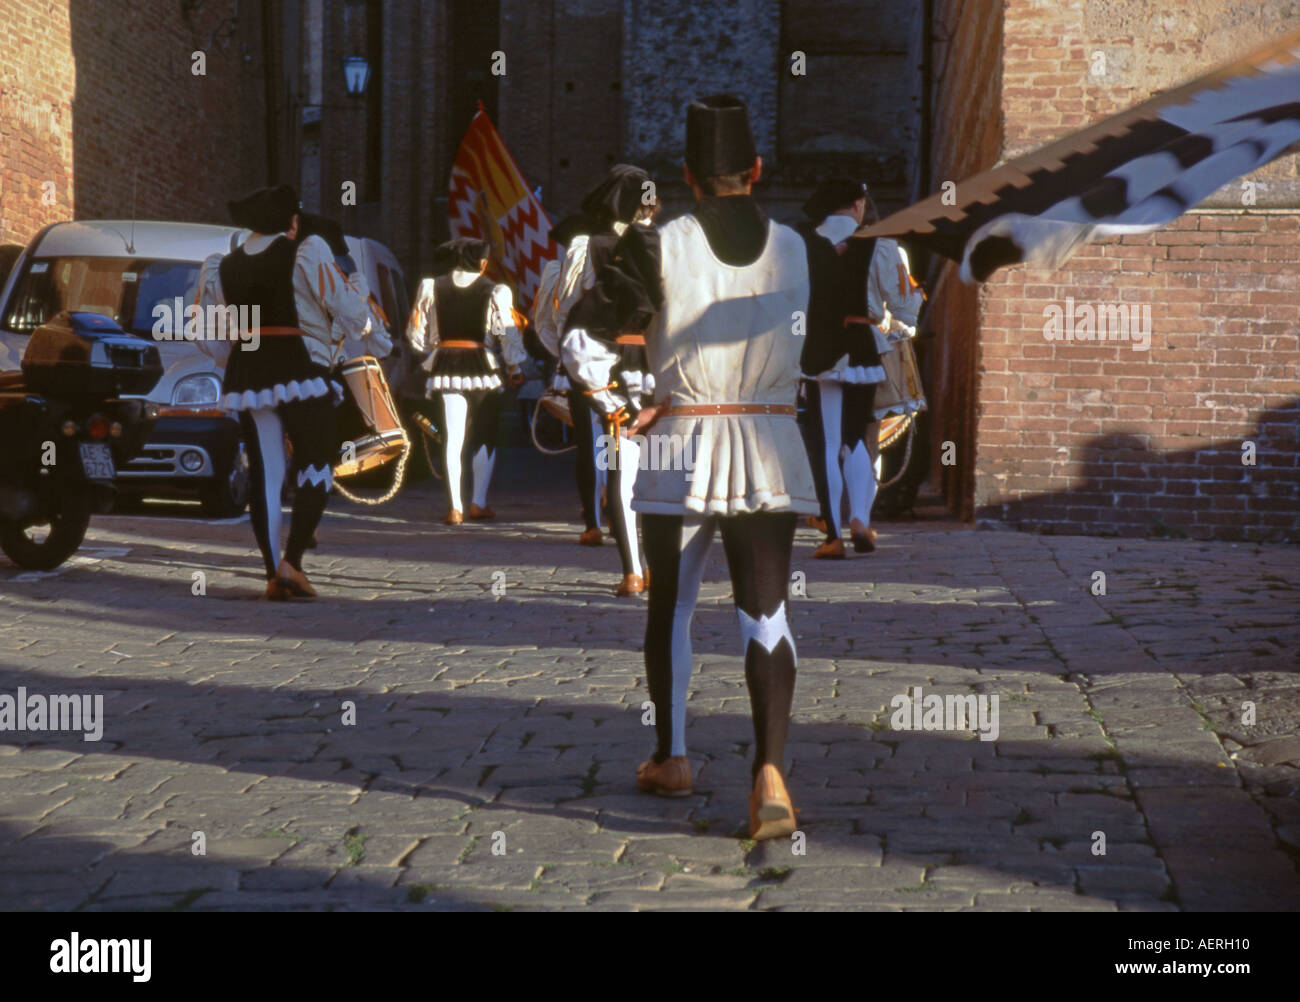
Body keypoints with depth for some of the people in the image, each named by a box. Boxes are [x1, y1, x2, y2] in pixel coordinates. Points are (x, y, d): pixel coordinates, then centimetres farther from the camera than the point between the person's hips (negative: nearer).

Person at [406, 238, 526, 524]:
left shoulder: (432, 288, 4)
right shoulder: (494, 291, -6)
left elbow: (417, 333, 8)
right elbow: (508, 334, -5)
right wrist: (515, 370, 7)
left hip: (445, 366, 2)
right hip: (481, 367, -2)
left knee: (453, 438, 3)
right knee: (485, 438, 12)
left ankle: (455, 507, -4)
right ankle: (478, 503, 17)